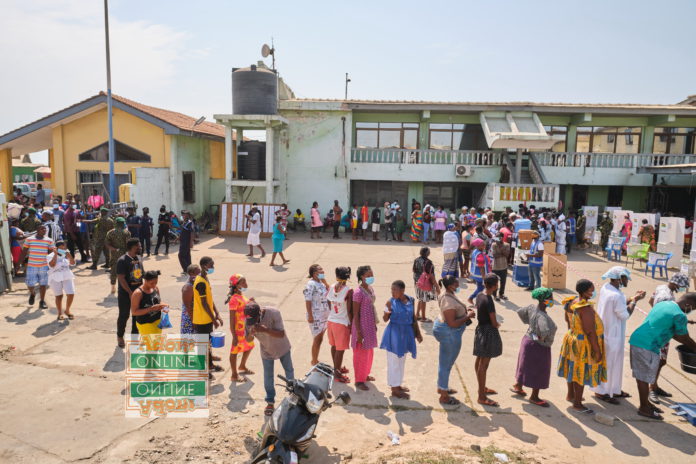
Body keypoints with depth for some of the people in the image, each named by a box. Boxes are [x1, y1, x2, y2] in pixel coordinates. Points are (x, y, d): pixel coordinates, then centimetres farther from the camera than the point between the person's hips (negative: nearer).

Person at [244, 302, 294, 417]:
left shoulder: (274, 313, -36)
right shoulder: (249, 320, -24)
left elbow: (281, 334, -35)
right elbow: (248, 340, -12)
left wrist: (265, 329, -48)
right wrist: (251, 334, -36)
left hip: (282, 348, -1)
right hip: (266, 350, 1)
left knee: (289, 371, 20)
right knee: (268, 377, 9)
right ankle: (270, 402, 29)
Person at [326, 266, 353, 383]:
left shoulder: (331, 287, -2)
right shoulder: (349, 290, -18)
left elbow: (329, 305, 3)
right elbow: (349, 311, -16)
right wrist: (351, 324, -5)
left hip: (331, 320, 6)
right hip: (342, 323, -6)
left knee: (334, 346, 21)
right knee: (340, 349, 7)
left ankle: (337, 367, 39)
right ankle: (337, 372, 17)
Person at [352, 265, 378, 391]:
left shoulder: (370, 288, 5)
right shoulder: (358, 292, -21)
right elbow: (355, 314, -19)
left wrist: (375, 324, 18)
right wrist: (358, 332, -19)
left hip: (370, 325, 9)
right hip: (362, 325, -9)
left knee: (369, 352, 21)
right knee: (361, 353, 5)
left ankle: (365, 375, 40)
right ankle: (359, 380, 20)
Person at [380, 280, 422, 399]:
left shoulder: (410, 300, -2)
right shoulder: (391, 302, -13)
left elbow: (413, 318, 8)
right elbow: (385, 320, -6)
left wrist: (418, 333, 10)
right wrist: (386, 314, -28)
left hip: (407, 333, 5)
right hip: (394, 333, -5)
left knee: (402, 361, 19)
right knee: (394, 361, 4)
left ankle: (398, 385, 35)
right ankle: (394, 389, 17)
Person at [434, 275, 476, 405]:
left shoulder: (448, 294, 3)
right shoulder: (449, 301, -29)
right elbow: (452, 323, -30)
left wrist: (465, 311, 6)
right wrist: (468, 316, -20)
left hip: (443, 327, 10)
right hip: (450, 334, -10)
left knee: (444, 362, 24)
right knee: (446, 364, 3)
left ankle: (442, 387, 42)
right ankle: (444, 396, 16)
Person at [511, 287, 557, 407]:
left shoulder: (533, 307, -8)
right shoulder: (541, 316, -33)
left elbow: (520, 311, 7)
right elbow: (545, 330, -49)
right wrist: (541, 337, -28)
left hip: (528, 339, 9)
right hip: (539, 346, -8)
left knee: (525, 366, 25)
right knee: (539, 371, 9)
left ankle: (517, 386, 43)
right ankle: (534, 397, 25)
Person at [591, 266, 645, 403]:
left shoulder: (605, 288, 0)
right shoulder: (616, 296, -28)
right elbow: (625, 315, -19)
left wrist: (632, 298, 6)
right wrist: (634, 301, -9)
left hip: (605, 331, 9)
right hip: (612, 335, -9)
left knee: (614, 361, 22)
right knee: (609, 362, 6)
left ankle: (614, 389, 36)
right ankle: (602, 392, 20)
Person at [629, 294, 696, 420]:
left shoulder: (663, 304, 16)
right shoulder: (679, 315, -12)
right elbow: (685, 338, 1)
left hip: (636, 340, 9)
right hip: (648, 347, -9)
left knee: (641, 375, 18)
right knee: (645, 378, 4)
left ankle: (645, 403, 32)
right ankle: (644, 408, 17)